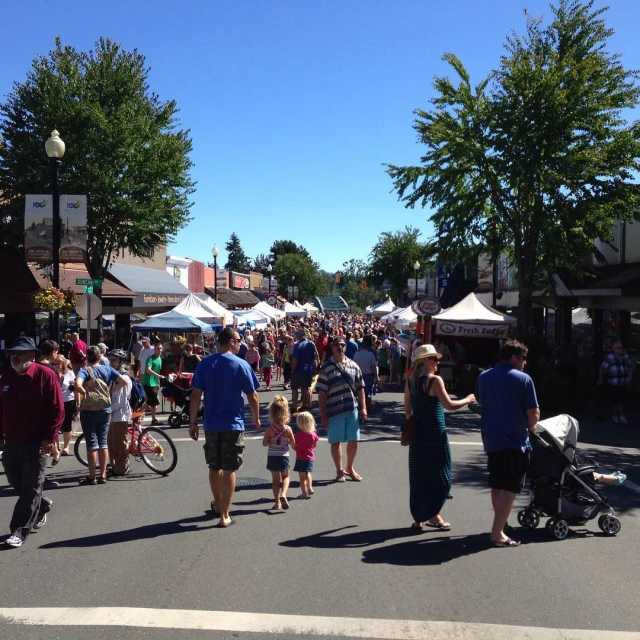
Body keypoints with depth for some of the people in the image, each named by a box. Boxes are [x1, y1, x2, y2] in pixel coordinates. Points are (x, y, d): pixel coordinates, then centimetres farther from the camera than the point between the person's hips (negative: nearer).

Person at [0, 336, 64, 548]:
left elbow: (57, 410, -14)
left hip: (35, 442, -6)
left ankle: (19, 531, 8)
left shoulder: (45, 375, -12)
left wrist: (49, 438, -17)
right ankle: (42, 505, 41)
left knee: (30, 488, 1)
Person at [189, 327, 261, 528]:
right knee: (229, 469, 3)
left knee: (214, 467, 18)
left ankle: (218, 505, 37)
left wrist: (193, 422, 5)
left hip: (211, 424, 3)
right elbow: (253, 395, -4)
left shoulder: (204, 364, 0)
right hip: (233, 424, -3)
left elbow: (196, 395, -2)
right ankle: (224, 516, 5)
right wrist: (256, 418, 10)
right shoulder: (241, 365, -8)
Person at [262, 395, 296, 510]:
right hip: (284, 457, -1)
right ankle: (283, 495, -8)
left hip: (272, 457, 1)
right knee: (285, 477, 17)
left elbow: (264, 443, -7)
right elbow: (293, 445, -4)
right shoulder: (288, 429, -12)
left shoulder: (269, 429, -13)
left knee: (275, 479, 12)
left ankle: (277, 502, 13)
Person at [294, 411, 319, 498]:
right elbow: (314, 445, 5)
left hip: (301, 458, -5)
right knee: (308, 474, 24)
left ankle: (304, 492, 4)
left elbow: (294, 446, -10)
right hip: (310, 457, 5)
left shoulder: (297, 435, -17)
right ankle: (310, 488, 28)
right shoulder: (313, 434, -6)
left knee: (302, 476, 3)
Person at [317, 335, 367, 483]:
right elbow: (322, 393, -5)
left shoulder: (353, 366, 6)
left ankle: (350, 468, 31)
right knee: (336, 441, 7)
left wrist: (363, 408, 3)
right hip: (334, 411, -3)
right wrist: (323, 414, -8)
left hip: (353, 410, 3)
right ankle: (339, 471, 24)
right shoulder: (326, 368, -5)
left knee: (354, 440, 10)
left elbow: (360, 388, 9)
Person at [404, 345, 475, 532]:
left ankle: (418, 517, 18)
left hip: (418, 433, 7)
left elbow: (408, 410, 11)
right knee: (439, 474, 6)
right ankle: (433, 515, 9)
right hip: (435, 433, -6)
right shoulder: (435, 380, -13)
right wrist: (468, 399, -3)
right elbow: (448, 405, -16)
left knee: (419, 475, 12)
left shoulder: (410, 382, 7)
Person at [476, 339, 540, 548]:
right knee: (510, 488, -2)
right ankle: (497, 533, -5)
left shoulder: (483, 377, 5)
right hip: (514, 441, -6)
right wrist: (530, 426, 8)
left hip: (491, 439, 6)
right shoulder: (523, 379, -11)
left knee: (496, 486, 17)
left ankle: (500, 526, 29)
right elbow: (533, 413, -12)